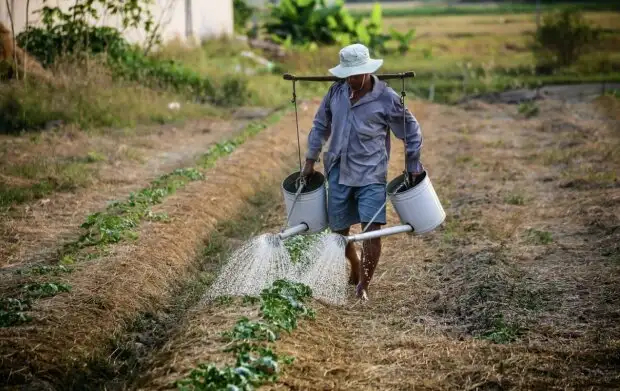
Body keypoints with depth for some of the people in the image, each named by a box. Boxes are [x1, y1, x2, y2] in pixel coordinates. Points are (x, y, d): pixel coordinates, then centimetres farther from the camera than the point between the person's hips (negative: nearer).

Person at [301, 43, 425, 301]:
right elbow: (321, 125, 16)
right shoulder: (336, 91, 2)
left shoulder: (386, 98, -10)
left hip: (371, 175, -4)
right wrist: (311, 160, 14)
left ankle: (363, 285, -3)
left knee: (372, 229, -15)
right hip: (339, 173, 4)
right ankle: (356, 269, 39)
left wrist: (413, 168, 3)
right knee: (339, 230, 11)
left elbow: (411, 132, 1)